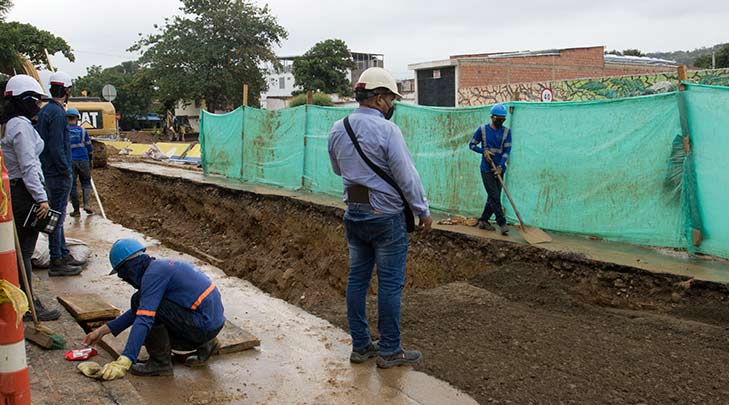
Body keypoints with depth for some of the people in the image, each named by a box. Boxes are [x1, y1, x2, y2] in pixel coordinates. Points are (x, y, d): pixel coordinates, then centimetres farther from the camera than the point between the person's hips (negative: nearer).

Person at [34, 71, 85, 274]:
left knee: (58, 216, 16)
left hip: (49, 172, 10)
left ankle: (64, 254, 25)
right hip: (58, 174, -10)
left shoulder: (44, 110, 13)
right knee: (57, 216, -4)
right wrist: (66, 169, -13)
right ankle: (56, 260, 2)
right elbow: (56, 147, -22)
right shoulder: (57, 113, -17)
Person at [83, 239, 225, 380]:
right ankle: (205, 344, 18)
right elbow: (138, 311, 24)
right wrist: (103, 330, 23)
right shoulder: (158, 266, 16)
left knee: (140, 301, -9)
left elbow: (144, 319, -25)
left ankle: (161, 361, -1)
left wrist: (124, 361, -28)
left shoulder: (153, 274, -14)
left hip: (204, 325, -10)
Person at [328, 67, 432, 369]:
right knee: (390, 283, 3)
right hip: (386, 216, -7)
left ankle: (360, 346, 21)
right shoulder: (386, 130, -17)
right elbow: (407, 176, -15)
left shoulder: (338, 129, 4)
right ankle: (389, 351, 12)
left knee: (357, 278, 12)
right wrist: (423, 211, -4)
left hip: (354, 213, 7)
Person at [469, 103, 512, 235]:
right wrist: (484, 151, -12)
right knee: (495, 197, -9)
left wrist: (500, 167, -14)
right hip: (486, 169, -3)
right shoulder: (482, 129, -3)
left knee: (493, 197, 8)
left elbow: (507, 150, -3)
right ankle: (502, 223, -6)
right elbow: (472, 144, 5)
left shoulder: (506, 131, 2)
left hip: (499, 169, 4)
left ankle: (483, 221, 21)